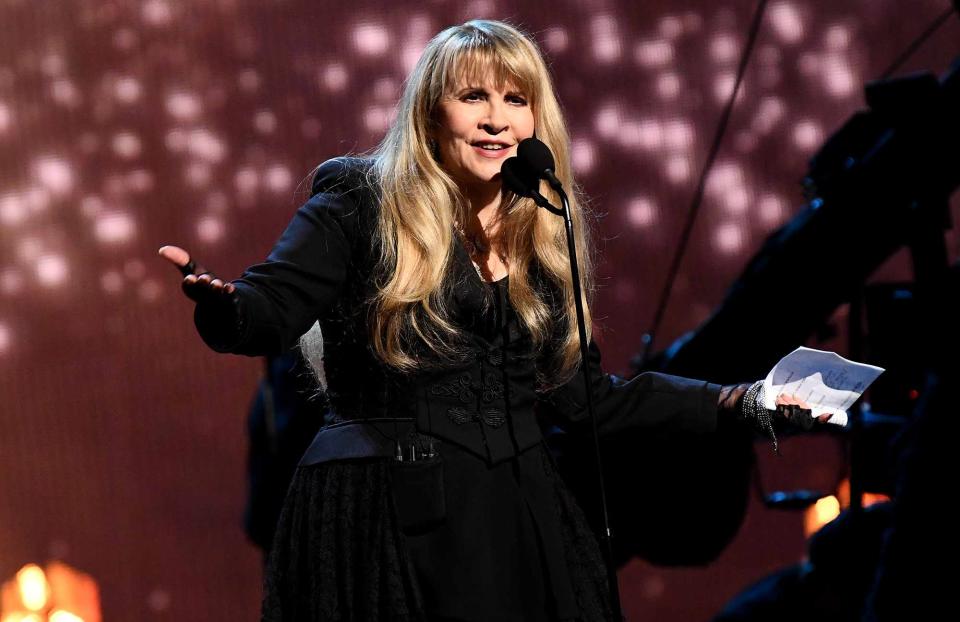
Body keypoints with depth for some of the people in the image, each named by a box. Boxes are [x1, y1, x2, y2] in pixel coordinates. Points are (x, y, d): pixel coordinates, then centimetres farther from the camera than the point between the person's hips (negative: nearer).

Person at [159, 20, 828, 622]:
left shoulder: (545, 238, 13)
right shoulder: (361, 209, -3)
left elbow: (583, 396, 17)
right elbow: (266, 312, -14)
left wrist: (735, 403, 15)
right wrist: (220, 299, -37)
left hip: (516, 518, 5)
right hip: (387, 521, -5)